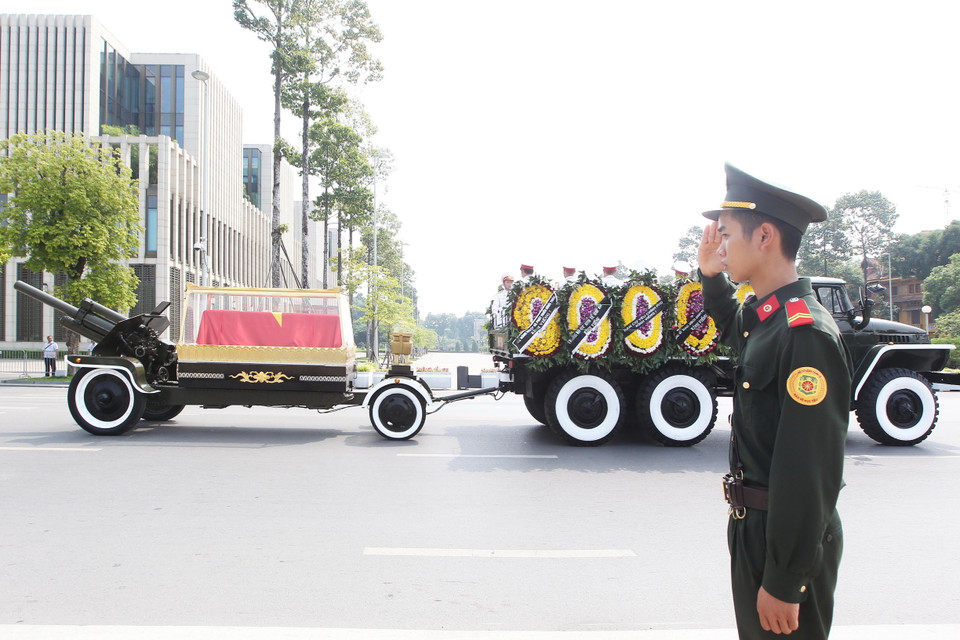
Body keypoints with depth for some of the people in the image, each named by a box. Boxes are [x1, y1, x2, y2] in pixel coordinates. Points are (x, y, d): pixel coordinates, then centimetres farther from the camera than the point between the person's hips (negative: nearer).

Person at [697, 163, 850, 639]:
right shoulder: (767, 318, 4)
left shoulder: (807, 333, -25)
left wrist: (784, 582, -23)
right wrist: (712, 276, 12)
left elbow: (812, 469, -27)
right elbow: (732, 330, 31)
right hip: (756, 527, 9)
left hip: (790, 542, -9)